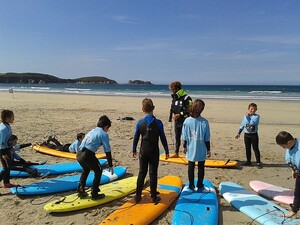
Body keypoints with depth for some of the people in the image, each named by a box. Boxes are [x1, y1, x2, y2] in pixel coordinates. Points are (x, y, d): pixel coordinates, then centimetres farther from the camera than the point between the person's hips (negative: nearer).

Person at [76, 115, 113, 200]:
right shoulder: (104, 134, 2)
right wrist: (110, 166, 10)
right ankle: (94, 194, 19)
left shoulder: (92, 131, 25)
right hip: (87, 155, -7)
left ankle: (81, 190, 33)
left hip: (78, 154, 8)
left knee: (86, 169, 33)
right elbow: (107, 151, 1)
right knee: (98, 171, 15)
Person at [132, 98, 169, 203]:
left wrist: (134, 150, 14)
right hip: (154, 152, -2)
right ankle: (153, 196, 14)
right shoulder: (158, 123, -11)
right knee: (153, 174, 6)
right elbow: (163, 138, -7)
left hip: (143, 151, 2)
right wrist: (166, 151, 4)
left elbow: (136, 137, 1)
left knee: (142, 173, 13)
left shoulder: (140, 122, -6)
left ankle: (138, 195, 18)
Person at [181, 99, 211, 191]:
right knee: (201, 167, 15)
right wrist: (208, 150, 3)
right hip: (201, 151, -1)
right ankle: (200, 186, 25)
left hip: (190, 150, 1)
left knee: (191, 167, 15)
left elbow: (184, 137, -4)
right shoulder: (204, 122, -16)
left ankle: (191, 185, 25)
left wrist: (184, 147, 11)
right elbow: (207, 139, -10)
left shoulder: (187, 121, -12)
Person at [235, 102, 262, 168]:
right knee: (247, 149, 11)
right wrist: (239, 133, 8)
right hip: (246, 135, 4)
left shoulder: (257, 116, -9)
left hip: (254, 135, -4)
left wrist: (247, 116, -17)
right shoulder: (245, 116, 6)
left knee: (256, 149, -1)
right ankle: (248, 161, 22)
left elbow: (252, 123, -26)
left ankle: (258, 162, 7)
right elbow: (242, 125, 13)